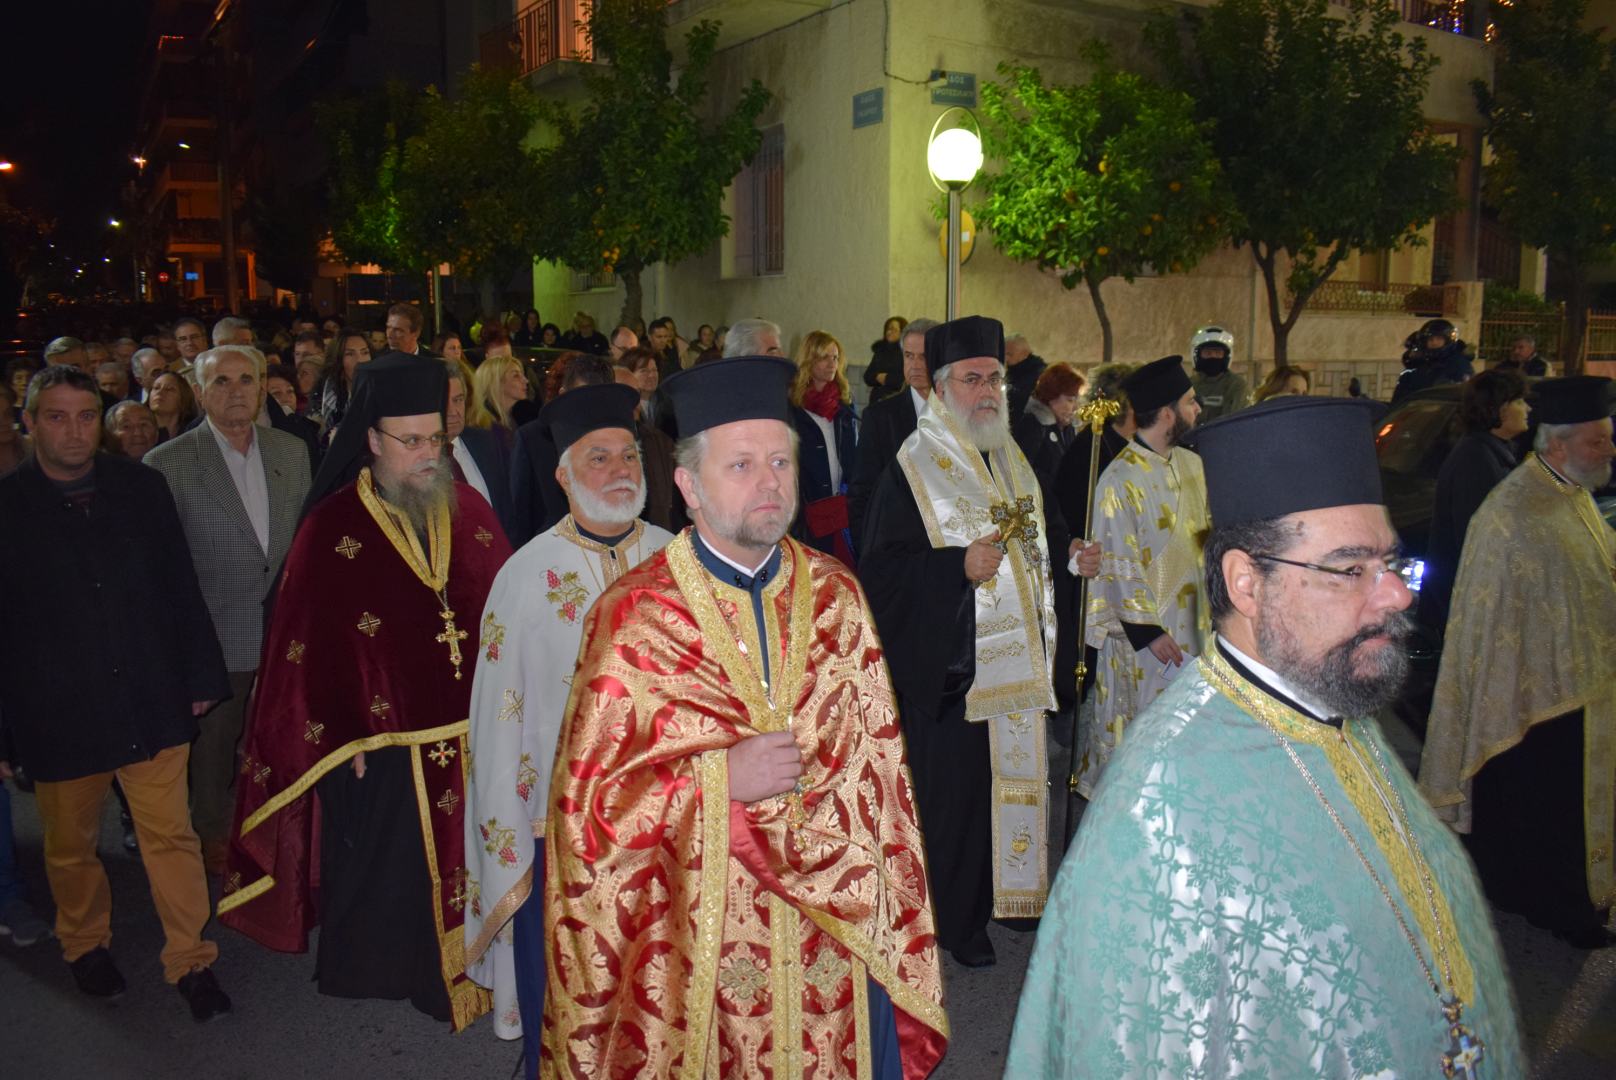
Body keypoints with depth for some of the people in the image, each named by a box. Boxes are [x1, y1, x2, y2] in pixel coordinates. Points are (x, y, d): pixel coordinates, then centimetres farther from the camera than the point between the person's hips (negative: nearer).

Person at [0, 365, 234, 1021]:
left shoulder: (141, 488, 1)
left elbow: (181, 590, 6)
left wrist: (200, 677, 6)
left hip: (152, 702, 1)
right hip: (57, 714, -1)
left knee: (171, 836, 5)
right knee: (71, 846, 17)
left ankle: (190, 960, 20)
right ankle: (85, 944, 42)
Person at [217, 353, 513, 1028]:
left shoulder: (466, 510, 3)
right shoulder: (333, 529, -7)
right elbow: (312, 643, -7)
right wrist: (344, 736, -10)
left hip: (472, 732, 3)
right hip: (383, 743, -3)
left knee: (464, 861, 14)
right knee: (383, 866, 12)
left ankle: (464, 969, 34)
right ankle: (368, 974, 35)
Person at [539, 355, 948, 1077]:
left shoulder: (835, 596, 0)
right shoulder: (634, 617, -12)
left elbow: (879, 765, 4)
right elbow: (588, 799, -10)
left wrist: (887, 911, 3)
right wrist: (721, 778, -19)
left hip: (838, 926, 3)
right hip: (701, 941, -3)